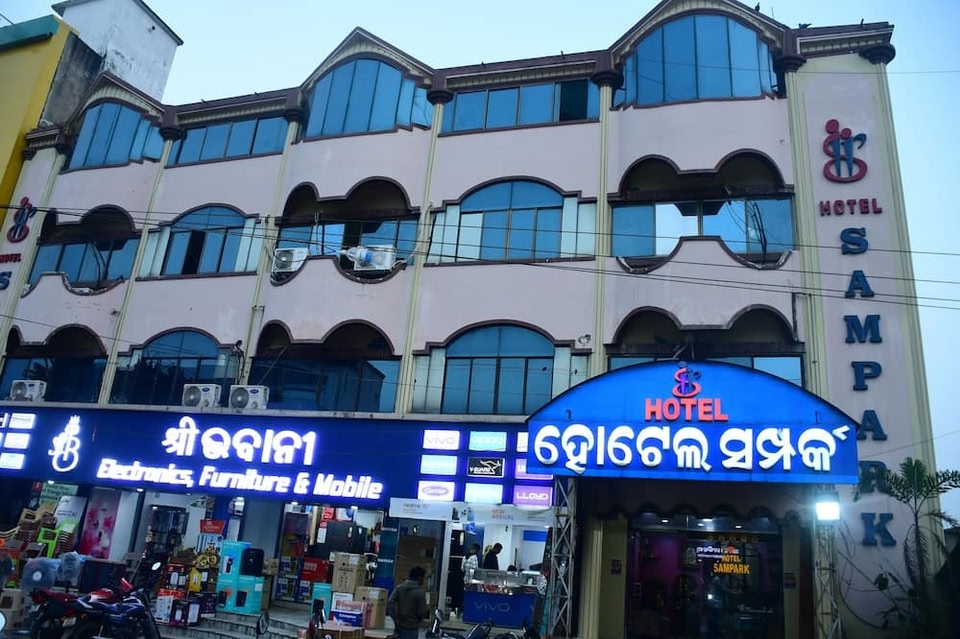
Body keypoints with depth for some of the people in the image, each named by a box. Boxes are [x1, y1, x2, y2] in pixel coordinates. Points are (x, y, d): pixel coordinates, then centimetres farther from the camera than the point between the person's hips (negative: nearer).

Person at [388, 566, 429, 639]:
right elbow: (422, 612, -13)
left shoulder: (399, 588, 4)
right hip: (412, 627, -6)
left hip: (399, 626, 6)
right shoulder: (420, 592, -12)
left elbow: (390, 603, -5)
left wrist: (396, 619, -3)